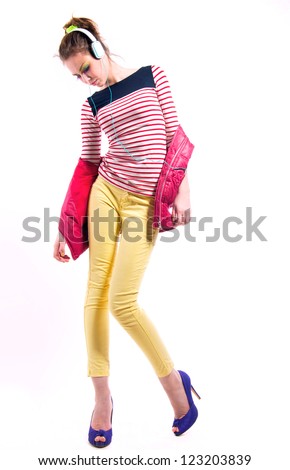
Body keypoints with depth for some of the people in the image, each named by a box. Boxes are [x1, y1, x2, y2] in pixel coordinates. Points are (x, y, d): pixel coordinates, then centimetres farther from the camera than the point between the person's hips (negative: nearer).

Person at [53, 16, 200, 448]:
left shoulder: (153, 76, 6)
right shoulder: (93, 105, 11)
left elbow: (175, 134, 2)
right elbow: (88, 164, 12)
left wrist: (182, 189, -9)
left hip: (145, 201, -4)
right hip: (106, 191, 4)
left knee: (122, 302, -12)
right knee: (96, 290, -1)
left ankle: (173, 378, 11)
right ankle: (102, 397, 14)